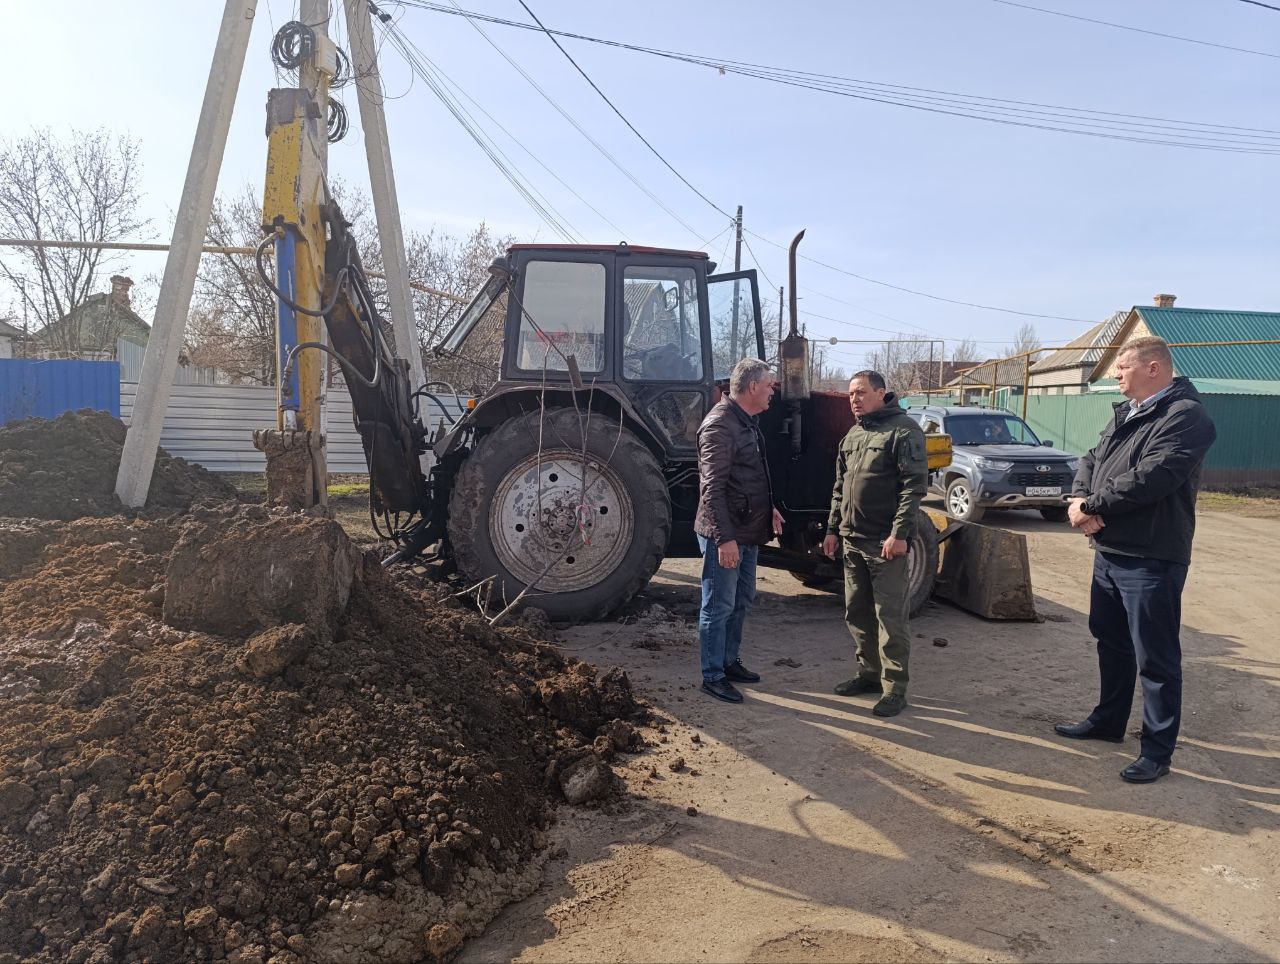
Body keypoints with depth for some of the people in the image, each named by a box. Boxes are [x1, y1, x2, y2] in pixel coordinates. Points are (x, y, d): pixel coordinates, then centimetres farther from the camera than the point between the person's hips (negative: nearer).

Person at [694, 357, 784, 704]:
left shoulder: (746, 422, 13)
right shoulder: (720, 425, -19)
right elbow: (712, 488, -24)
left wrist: (768, 509, 22)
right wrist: (724, 538, -26)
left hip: (747, 532, 10)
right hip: (725, 535, -10)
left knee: (741, 601, 20)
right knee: (719, 607, 1)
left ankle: (729, 662, 34)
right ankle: (713, 676, 12)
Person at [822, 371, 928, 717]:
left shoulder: (903, 429, -9)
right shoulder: (852, 435, 15)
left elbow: (915, 485, -16)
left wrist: (899, 533, -21)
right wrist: (833, 529, 17)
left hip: (886, 544, -8)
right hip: (852, 541, 8)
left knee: (890, 617, -2)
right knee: (857, 612, 15)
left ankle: (894, 689, 7)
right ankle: (870, 673, 29)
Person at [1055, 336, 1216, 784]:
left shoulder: (1186, 416, -15)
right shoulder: (1126, 414, 14)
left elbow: (1150, 479, -26)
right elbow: (1091, 461, 13)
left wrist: (1090, 506, -14)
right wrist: (1079, 500, -8)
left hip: (1152, 560, -9)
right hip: (1108, 552, 9)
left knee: (1156, 658, 1)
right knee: (1111, 642, 21)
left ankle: (1157, 751, 13)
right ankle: (1108, 721, 37)